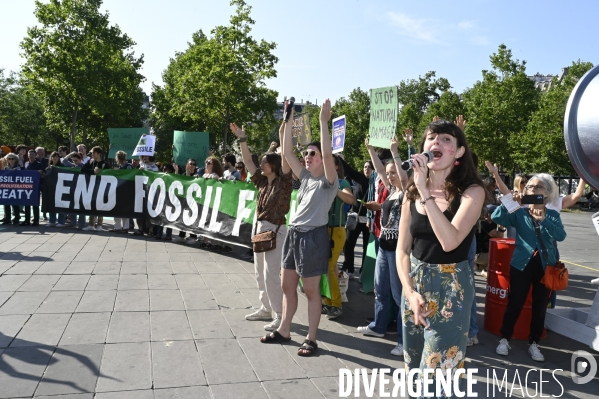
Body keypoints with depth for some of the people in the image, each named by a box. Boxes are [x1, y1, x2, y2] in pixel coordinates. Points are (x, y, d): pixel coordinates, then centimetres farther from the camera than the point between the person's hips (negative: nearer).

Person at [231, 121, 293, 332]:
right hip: (259, 227, 8)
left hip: (275, 230, -8)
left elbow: (286, 160, -22)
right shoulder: (262, 180, 7)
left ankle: (280, 315, 1)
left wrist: (282, 137, -29)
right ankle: (266, 309, 26)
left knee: (271, 273, -8)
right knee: (260, 273, 14)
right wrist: (242, 139, 4)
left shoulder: (283, 182, -9)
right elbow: (248, 161, 10)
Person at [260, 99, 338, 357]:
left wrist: (324, 121, -25)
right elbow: (287, 153, 10)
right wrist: (288, 122, 7)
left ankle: (311, 339, 15)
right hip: (293, 233, 7)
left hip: (314, 236, -7)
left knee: (311, 291, 3)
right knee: (287, 285, 14)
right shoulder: (305, 177, 10)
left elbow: (328, 154, -25)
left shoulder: (328, 181, -8)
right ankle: (284, 331, 28)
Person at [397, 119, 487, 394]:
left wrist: (425, 191, -27)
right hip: (415, 283, 5)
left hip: (451, 288, -5)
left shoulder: (471, 192, -12)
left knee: (436, 376, 1)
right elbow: (403, 250, 4)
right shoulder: (412, 193, 3)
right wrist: (410, 292, -9)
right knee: (413, 368, 19)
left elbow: (450, 241, -28)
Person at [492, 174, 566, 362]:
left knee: (540, 306, 10)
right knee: (514, 304, 3)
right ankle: (505, 339, 18)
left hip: (545, 266, 2)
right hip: (522, 264, -2)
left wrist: (544, 219, -22)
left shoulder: (553, 215, 5)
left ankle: (533, 343, 25)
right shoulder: (519, 213, 0)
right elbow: (496, 217, -15)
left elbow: (561, 235, -11)